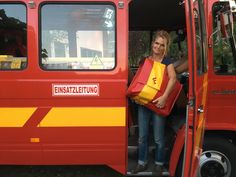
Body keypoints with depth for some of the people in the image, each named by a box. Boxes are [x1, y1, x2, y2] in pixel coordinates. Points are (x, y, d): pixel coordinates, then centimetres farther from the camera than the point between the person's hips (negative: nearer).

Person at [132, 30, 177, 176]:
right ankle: (142, 163, 27)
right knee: (142, 136, 12)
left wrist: (165, 97, -34)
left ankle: (159, 164, 24)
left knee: (159, 138, 5)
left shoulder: (167, 61, -6)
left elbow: (173, 78, -23)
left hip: (158, 103, -4)